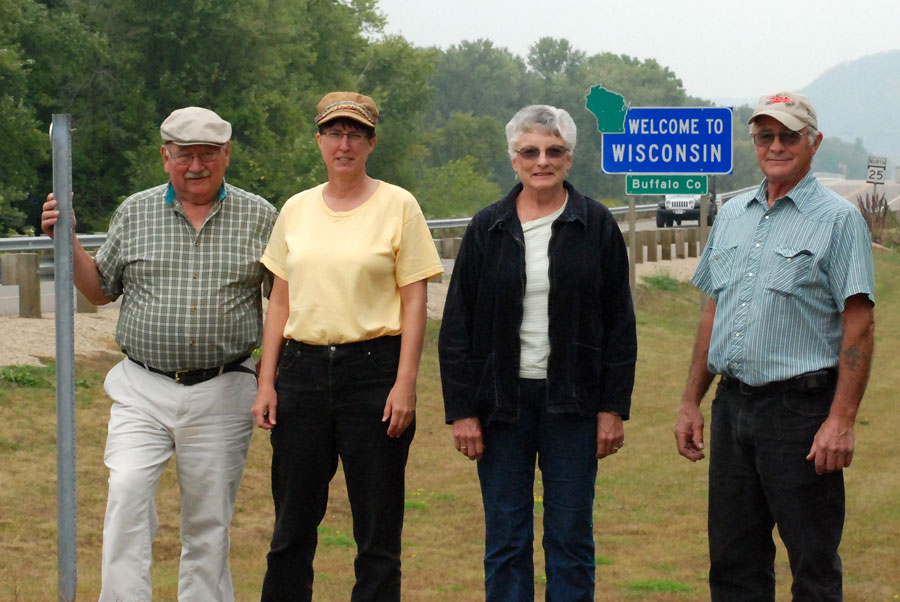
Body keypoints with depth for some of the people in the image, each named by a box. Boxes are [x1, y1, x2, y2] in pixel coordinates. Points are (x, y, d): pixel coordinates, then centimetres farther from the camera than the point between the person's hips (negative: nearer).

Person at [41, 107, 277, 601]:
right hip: (143, 389, 1)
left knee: (209, 518, 4)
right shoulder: (134, 213, 9)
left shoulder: (259, 217, 5)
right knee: (128, 489, -18)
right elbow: (101, 289, 16)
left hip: (222, 394, 0)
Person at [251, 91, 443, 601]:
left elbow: (415, 302, -3)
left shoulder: (398, 206, 0)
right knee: (292, 521, 7)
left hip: (373, 369, -3)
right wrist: (267, 382, 5)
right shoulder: (297, 209, 11)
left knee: (378, 526, 1)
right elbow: (281, 301, 13)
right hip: (303, 369, 4)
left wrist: (405, 384, -11)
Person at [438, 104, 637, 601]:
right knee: (505, 541, 4)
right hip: (502, 401, 1)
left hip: (572, 402, -1)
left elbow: (620, 324, 3)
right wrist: (461, 411, -3)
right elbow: (456, 328, 4)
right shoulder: (487, 229, 4)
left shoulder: (596, 226, 2)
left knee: (570, 538, 3)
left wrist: (613, 408, -3)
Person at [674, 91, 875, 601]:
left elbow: (859, 325, -10)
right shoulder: (733, 216, 15)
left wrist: (841, 420, -17)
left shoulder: (838, 219, -5)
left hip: (801, 406, -6)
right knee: (733, 561, 10)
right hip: (733, 402, 6)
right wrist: (692, 402, 15)